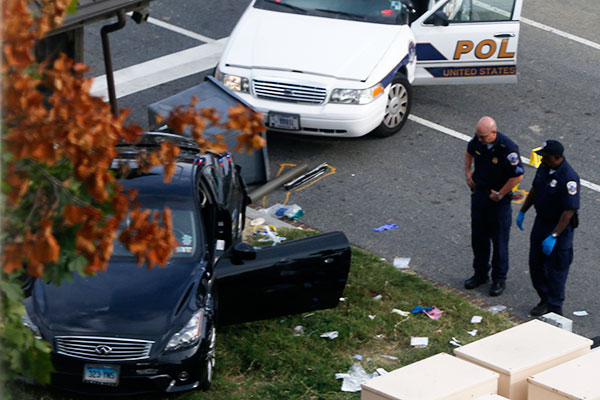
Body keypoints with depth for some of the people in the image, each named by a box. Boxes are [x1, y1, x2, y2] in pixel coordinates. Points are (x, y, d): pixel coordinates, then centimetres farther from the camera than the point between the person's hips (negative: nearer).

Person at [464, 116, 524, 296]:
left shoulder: (508, 148, -26)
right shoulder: (477, 141, -7)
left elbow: (518, 175, -21)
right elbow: (469, 152, 19)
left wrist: (500, 194, -14)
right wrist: (468, 171, 7)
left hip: (499, 200, -6)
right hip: (479, 194, 6)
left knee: (499, 240, 4)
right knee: (478, 237, 15)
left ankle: (499, 279, 17)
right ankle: (480, 273, 32)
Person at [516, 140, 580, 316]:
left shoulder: (569, 177, -28)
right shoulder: (544, 168, -2)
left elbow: (569, 211, -28)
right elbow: (535, 190, 17)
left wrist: (553, 236, -29)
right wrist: (522, 212, 21)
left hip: (560, 227, -8)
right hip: (541, 222, 8)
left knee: (555, 268, 3)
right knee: (535, 263, 16)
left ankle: (554, 308, 17)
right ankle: (545, 299, 33)